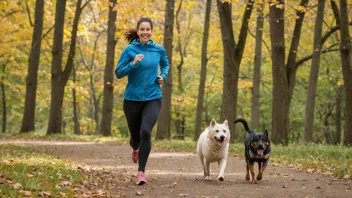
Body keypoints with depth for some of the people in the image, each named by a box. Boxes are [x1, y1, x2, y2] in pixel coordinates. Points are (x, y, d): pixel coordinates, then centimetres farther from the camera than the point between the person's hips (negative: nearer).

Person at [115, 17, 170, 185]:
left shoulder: (159, 50, 1)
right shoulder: (130, 50, -7)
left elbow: (165, 64, 22)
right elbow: (118, 73, -7)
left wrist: (163, 76, 3)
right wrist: (133, 64, -22)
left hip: (153, 99, 0)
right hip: (132, 99, 0)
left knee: (146, 131, -22)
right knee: (135, 134, 13)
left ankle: (141, 171, -14)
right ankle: (135, 149, 53)